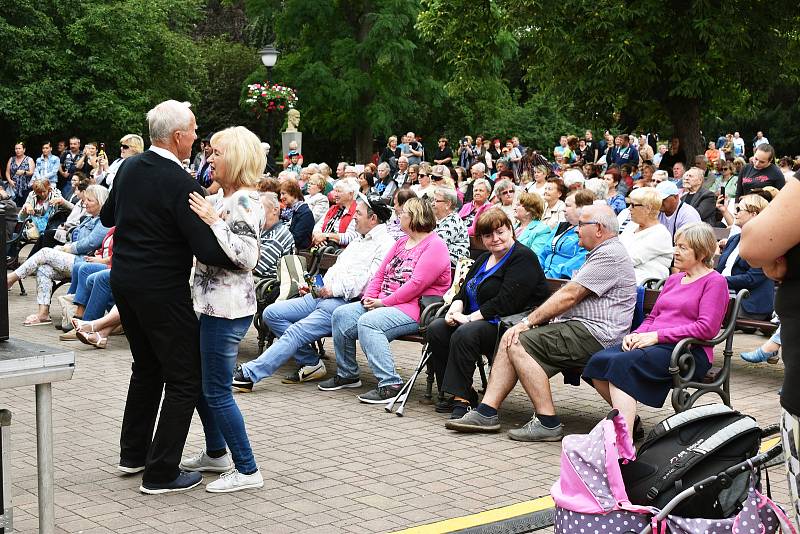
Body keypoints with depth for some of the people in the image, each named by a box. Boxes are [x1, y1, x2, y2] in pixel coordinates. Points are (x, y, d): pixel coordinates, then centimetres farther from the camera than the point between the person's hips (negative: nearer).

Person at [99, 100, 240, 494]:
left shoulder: (129, 168, 3)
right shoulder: (180, 184, -21)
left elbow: (107, 216, 20)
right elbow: (207, 250, -25)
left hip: (123, 280, 8)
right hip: (163, 291, -8)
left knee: (147, 367, 24)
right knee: (185, 379, 2)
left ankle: (133, 454, 33)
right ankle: (160, 473, 3)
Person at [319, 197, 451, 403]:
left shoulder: (435, 246, -10)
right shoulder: (402, 242, 21)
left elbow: (416, 284, -19)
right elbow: (381, 273, 19)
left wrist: (384, 302, -17)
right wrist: (369, 297, 1)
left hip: (414, 308, -9)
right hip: (383, 303, 9)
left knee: (368, 322, -32)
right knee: (341, 314, -5)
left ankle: (390, 384, -32)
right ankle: (346, 374, 6)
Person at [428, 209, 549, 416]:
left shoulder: (524, 258, -10)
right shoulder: (484, 259, 20)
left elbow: (505, 302, -20)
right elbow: (464, 292, 16)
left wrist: (470, 318, -19)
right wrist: (455, 309, -8)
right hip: (478, 321, 9)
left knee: (464, 334, -33)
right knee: (436, 329, -11)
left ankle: (461, 399, -26)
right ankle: (461, 394, -10)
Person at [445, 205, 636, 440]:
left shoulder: (610, 255, -11)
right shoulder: (601, 253, 23)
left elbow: (569, 296, -16)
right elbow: (568, 294, 20)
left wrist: (529, 321, -12)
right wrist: (532, 321, 7)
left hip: (595, 336, -11)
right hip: (579, 328, 11)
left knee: (519, 343, -20)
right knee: (509, 339, 0)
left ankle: (548, 423, -19)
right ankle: (486, 412, -5)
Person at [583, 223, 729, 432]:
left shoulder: (714, 281, 0)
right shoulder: (673, 280, 26)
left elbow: (707, 328, -12)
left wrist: (657, 335, -14)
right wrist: (637, 334, 2)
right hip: (654, 344, 8)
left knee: (622, 363, -32)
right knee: (598, 361, -17)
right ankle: (627, 418, -3)